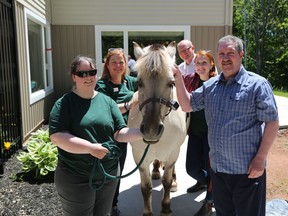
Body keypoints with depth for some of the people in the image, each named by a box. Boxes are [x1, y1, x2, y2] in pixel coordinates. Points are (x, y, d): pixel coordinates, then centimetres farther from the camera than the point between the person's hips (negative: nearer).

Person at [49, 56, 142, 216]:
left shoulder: (107, 101, 2)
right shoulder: (64, 103, -9)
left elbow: (119, 133, -1)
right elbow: (57, 137, -19)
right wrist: (91, 147, -28)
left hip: (109, 173, 4)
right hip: (75, 178, -3)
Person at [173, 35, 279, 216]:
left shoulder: (257, 84, -10)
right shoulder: (210, 86, 7)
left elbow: (272, 123, -11)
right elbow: (187, 105, 12)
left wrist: (260, 159, -16)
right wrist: (178, 78, 1)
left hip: (247, 170, -5)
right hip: (217, 167, 5)